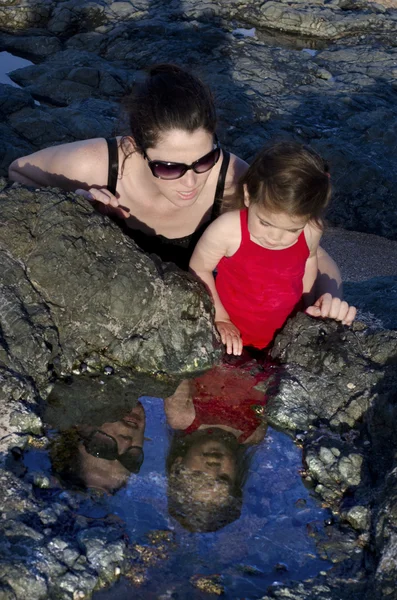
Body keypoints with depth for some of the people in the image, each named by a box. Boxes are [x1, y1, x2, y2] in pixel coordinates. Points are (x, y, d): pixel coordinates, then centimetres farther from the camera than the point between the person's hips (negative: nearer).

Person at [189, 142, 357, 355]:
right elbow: (198, 270, -8)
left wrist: (314, 304, 6)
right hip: (233, 338, -3)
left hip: (286, 334, 3)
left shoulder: (311, 232, -15)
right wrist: (219, 318, -4)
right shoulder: (228, 230, -26)